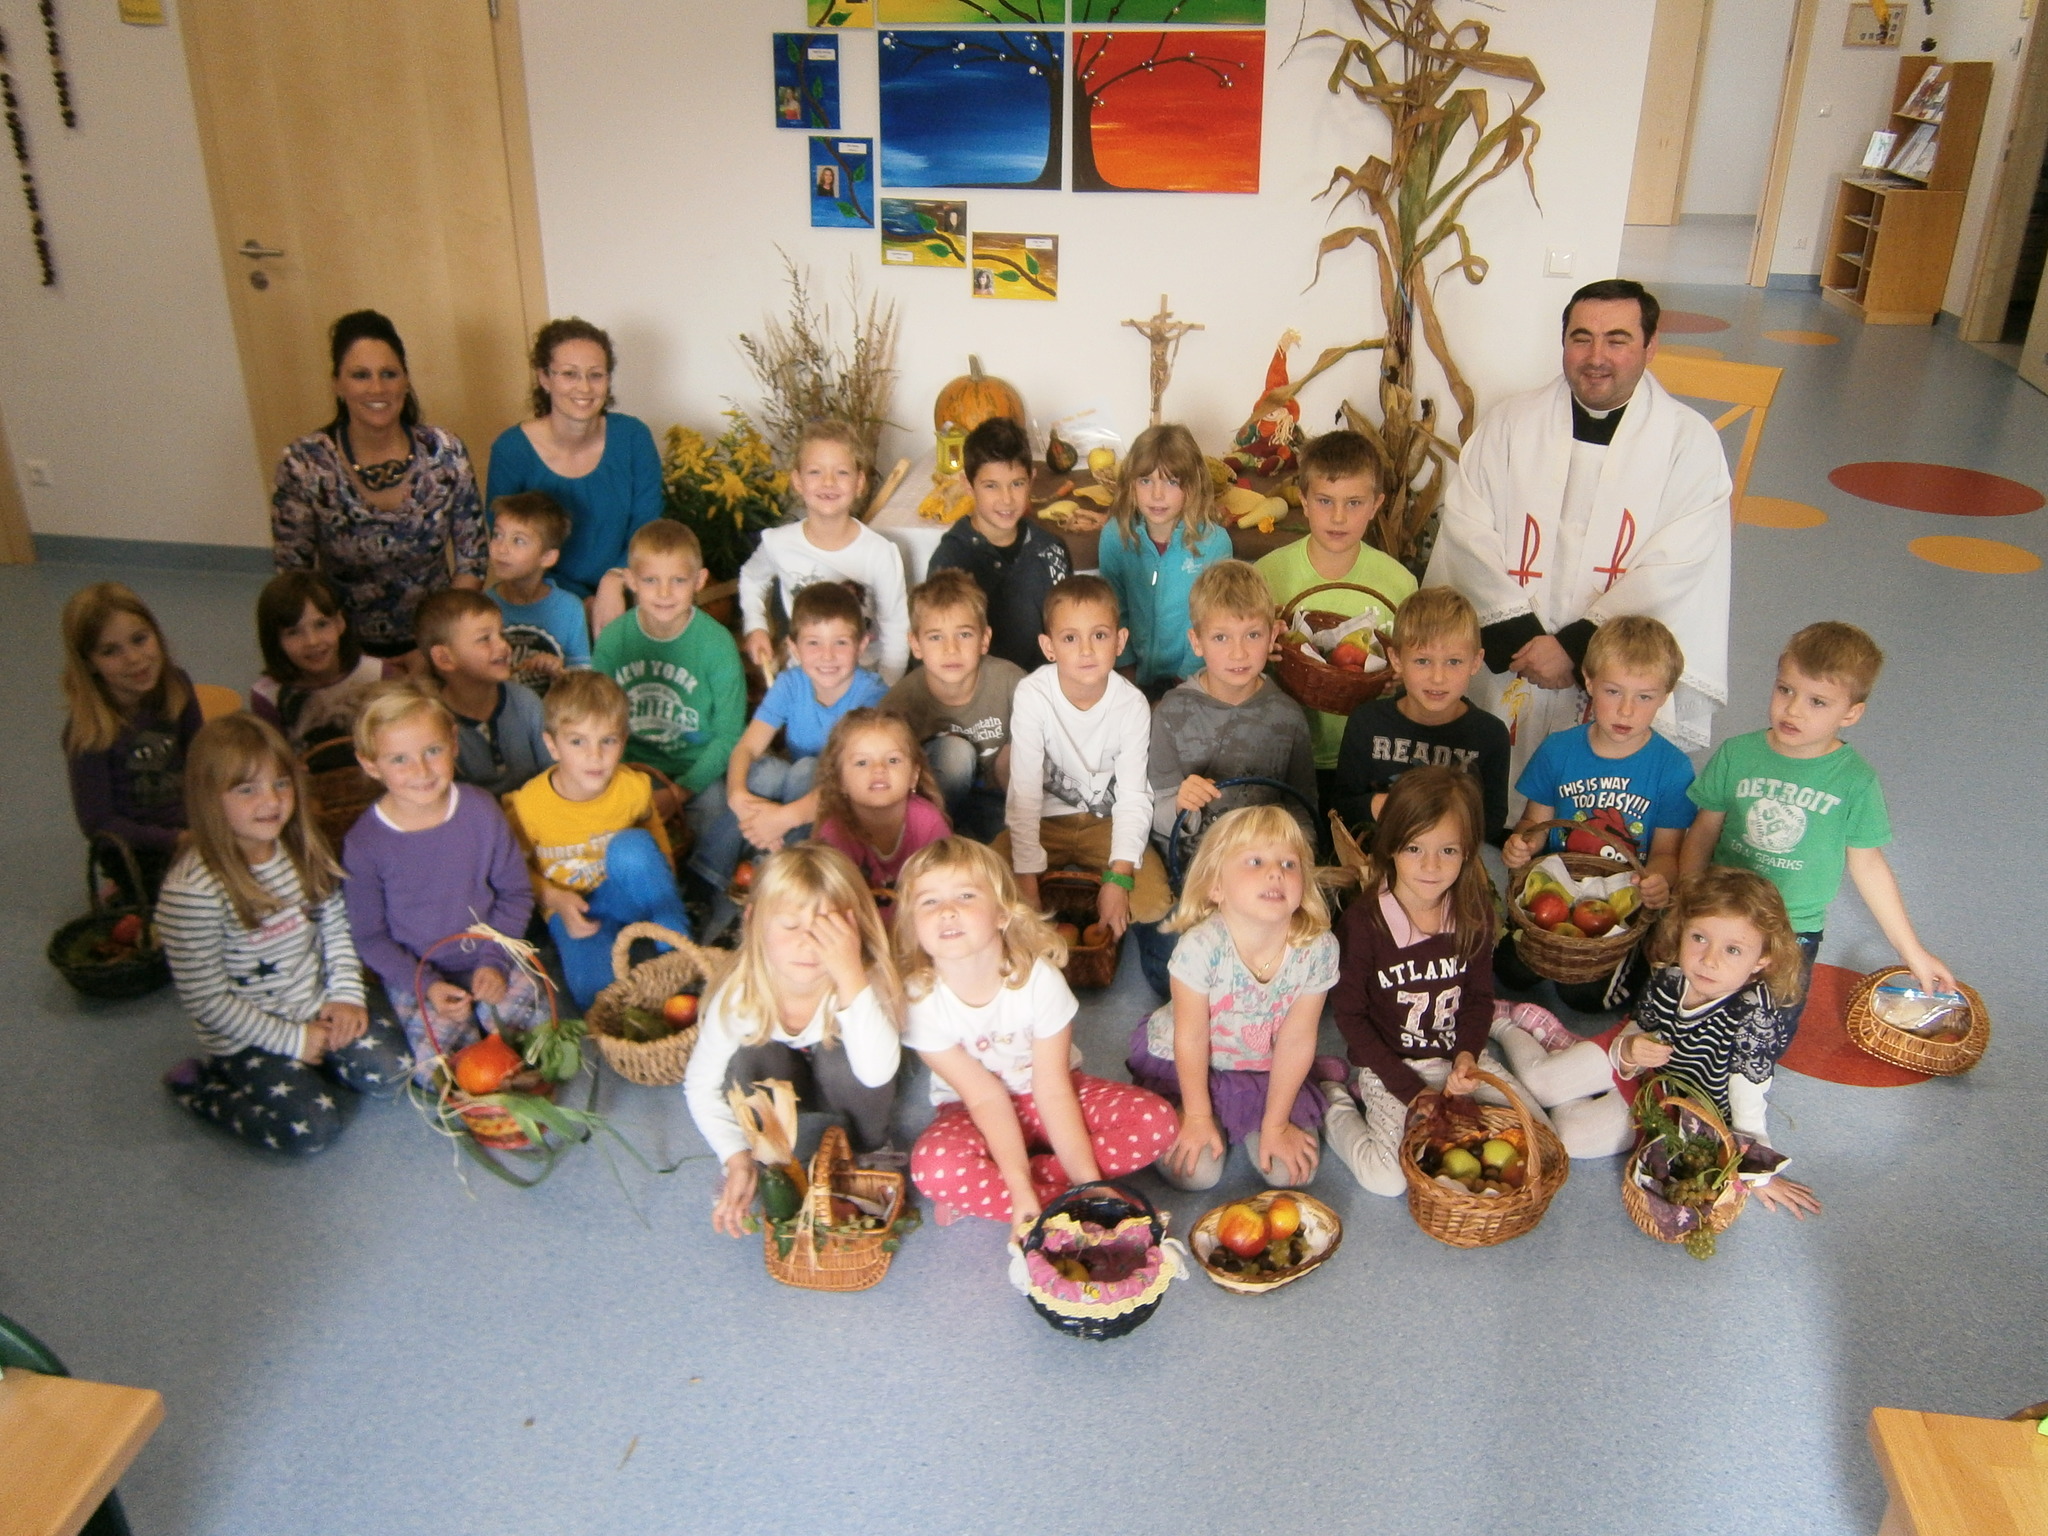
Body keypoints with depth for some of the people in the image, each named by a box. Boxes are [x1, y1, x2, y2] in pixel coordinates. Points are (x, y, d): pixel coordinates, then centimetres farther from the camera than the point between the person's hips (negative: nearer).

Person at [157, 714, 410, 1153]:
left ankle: (306, 1065, 15)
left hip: (316, 1007, 5)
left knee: (390, 1069, -11)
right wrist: (292, 1039, -16)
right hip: (247, 1034, -5)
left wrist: (346, 994, -7)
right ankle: (199, 1084, 7)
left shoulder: (302, 849, -6)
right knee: (314, 1126, -16)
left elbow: (336, 927, 6)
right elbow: (206, 999, -20)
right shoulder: (192, 890, -25)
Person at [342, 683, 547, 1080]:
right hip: (414, 974, -2)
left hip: (489, 961, 2)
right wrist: (426, 985, -16)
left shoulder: (480, 811, -10)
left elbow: (516, 893, 0)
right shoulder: (364, 843, -15)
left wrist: (494, 961, -12)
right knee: (439, 1069, -21)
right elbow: (369, 936, -5)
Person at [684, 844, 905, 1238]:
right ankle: (764, 1161, -3)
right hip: (777, 1083, 1)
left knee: (840, 1055, -34)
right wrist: (737, 1159, -28)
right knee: (750, 1059, -31)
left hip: (844, 1084, -1)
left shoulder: (867, 981, -34)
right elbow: (701, 1085, -16)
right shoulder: (738, 997, -29)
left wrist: (850, 975, -58)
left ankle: (872, 1150, -3)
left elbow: (877, 1073, -50)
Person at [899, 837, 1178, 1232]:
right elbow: (986, 1098, -21)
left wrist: (1088, 1180, -27)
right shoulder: (919, 999, -23)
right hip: (971, 1110, -2)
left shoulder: (1039, 979, -23)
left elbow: (1053, 1089, -20)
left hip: (1044, 1097, 2)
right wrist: (1022, 1193, -28)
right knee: (935, 1165, -35)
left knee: (1157, 1122, -21)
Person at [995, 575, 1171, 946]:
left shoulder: (1132, 703, -16)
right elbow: (1025, 792, -19)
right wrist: (1027, 878, -22)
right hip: (1045, 820, -1)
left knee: (1154, 901, -21)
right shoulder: (1032, 695, -21)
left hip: (1106, 822, 1)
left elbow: (1133, 796, -14)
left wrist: (1118, 877, -24)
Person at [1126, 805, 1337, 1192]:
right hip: (1185, 1067, -2)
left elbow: (1296, 1040, -14)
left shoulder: (1318, 949, -24)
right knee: (1194, 1171, -12)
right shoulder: (1201, 947, -32)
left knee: (1290, 1171, -6)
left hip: (1264, 1072, 3)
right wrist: (1197, 1117, -9)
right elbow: (1191, 1039, -19)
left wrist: (1276, 1124, -7)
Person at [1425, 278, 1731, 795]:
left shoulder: (1691, 442, -1)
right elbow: (1466, 528, -4)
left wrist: (1575, 646, -15)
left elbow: (1673, 569, -9)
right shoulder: (1510, 422, 4)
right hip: (1500, 674, 2)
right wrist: (1518, 634, -13)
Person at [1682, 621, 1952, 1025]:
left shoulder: (1856, 781, -10)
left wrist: (1913, 951, 4)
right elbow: (1702, 835, -2)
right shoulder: (1736, 754, -8)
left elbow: (1868, 866, 0)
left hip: (1795, 934, -1)